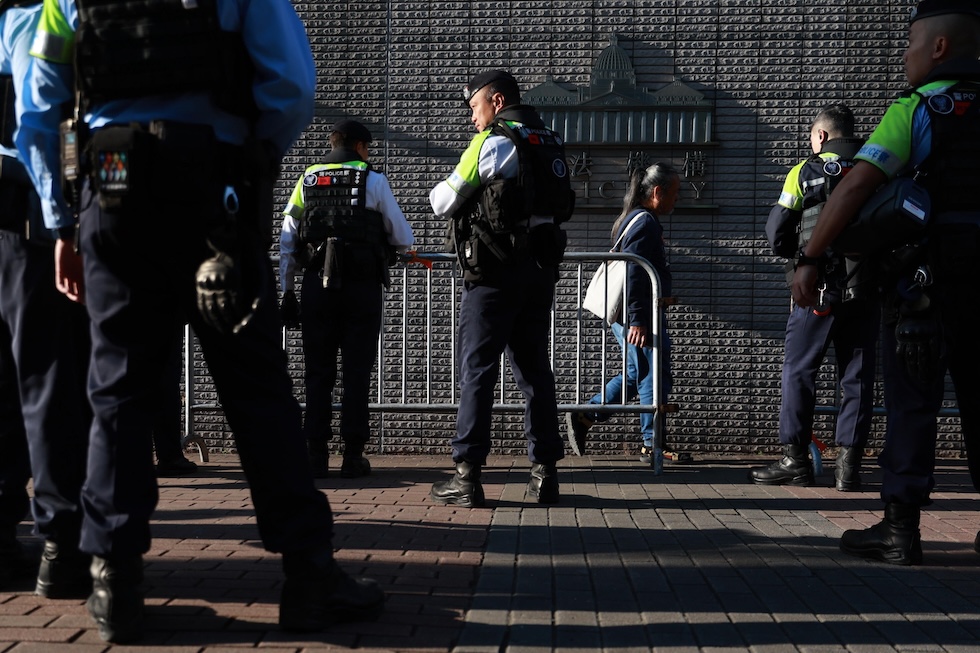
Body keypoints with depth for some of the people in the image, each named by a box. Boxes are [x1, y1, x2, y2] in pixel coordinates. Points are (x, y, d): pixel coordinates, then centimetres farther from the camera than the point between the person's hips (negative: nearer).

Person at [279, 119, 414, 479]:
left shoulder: (307, 180, 10)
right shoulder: (373, 180, 1)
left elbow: (286, 242, 8)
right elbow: (404, 238, 5)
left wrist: (287, 291, 13)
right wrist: (397, 245, 28)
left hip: (316, 285, 3)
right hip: (362, 285, -3)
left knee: (318, 372, 7)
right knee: (357, 373, 2)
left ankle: (315, 455, 7)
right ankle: (352, 456, 3)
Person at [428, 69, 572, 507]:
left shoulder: (492, 143, -8)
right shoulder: (550, 143, 14)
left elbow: (444, 203, -6)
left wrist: (441, 190, 18)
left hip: (496, 273, -7)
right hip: (542, 269, 7)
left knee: (477, 370, -3)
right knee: (534, 368, 10)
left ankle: (468, 476, -4)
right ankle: (544, 471, 10)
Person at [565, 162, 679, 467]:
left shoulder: (634, 219, 18)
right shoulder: (645, 222, -15)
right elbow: (633, 274, -22)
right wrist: (637, 320, -25)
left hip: (628, 316, 10)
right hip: (638, 316, -10)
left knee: (636, 374, 16)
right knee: (654, 378, -4)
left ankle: (584, 416, 16)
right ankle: (651, 445, 3)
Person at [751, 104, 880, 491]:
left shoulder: (805, 173, 0)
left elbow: (777, 233, 0)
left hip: (817, 289, -3)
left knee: (799, 372, 5)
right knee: (857, 376, 6)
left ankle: (795, 459, 5)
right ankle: (849, 463, 5)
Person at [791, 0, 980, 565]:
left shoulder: (916, 110, -9)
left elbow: (856, 187, -19)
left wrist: (809, 259, -18)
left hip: (926, 278, -5)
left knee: (912, 402, 0)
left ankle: (901, 529, 2)